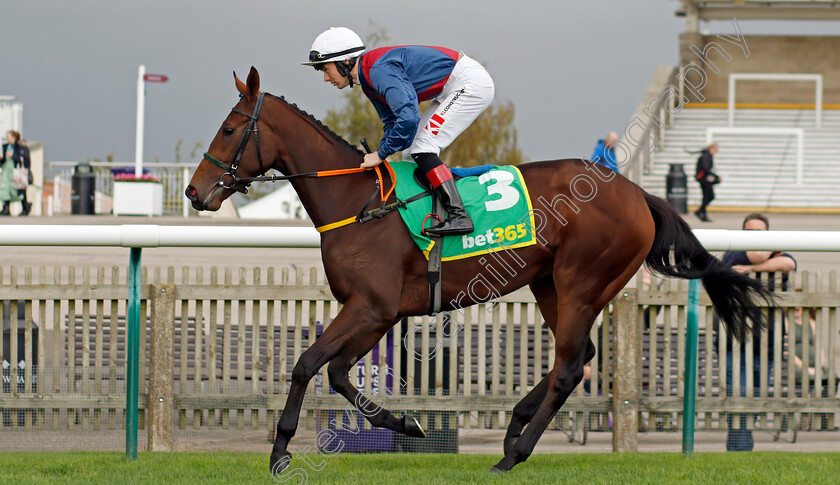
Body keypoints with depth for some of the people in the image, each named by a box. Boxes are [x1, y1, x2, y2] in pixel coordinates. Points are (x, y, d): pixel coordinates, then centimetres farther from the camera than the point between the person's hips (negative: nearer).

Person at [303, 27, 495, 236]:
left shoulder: (380, 70, -24)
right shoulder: (368, 79, 9)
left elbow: (408, 118, -31)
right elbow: (392, 121, 20)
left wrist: (381, 154, -20)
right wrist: (382, 154, 7)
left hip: (471, 83, -10)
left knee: (422, 148, -16)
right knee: (413, 149, 10)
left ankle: (459, 216, -22)